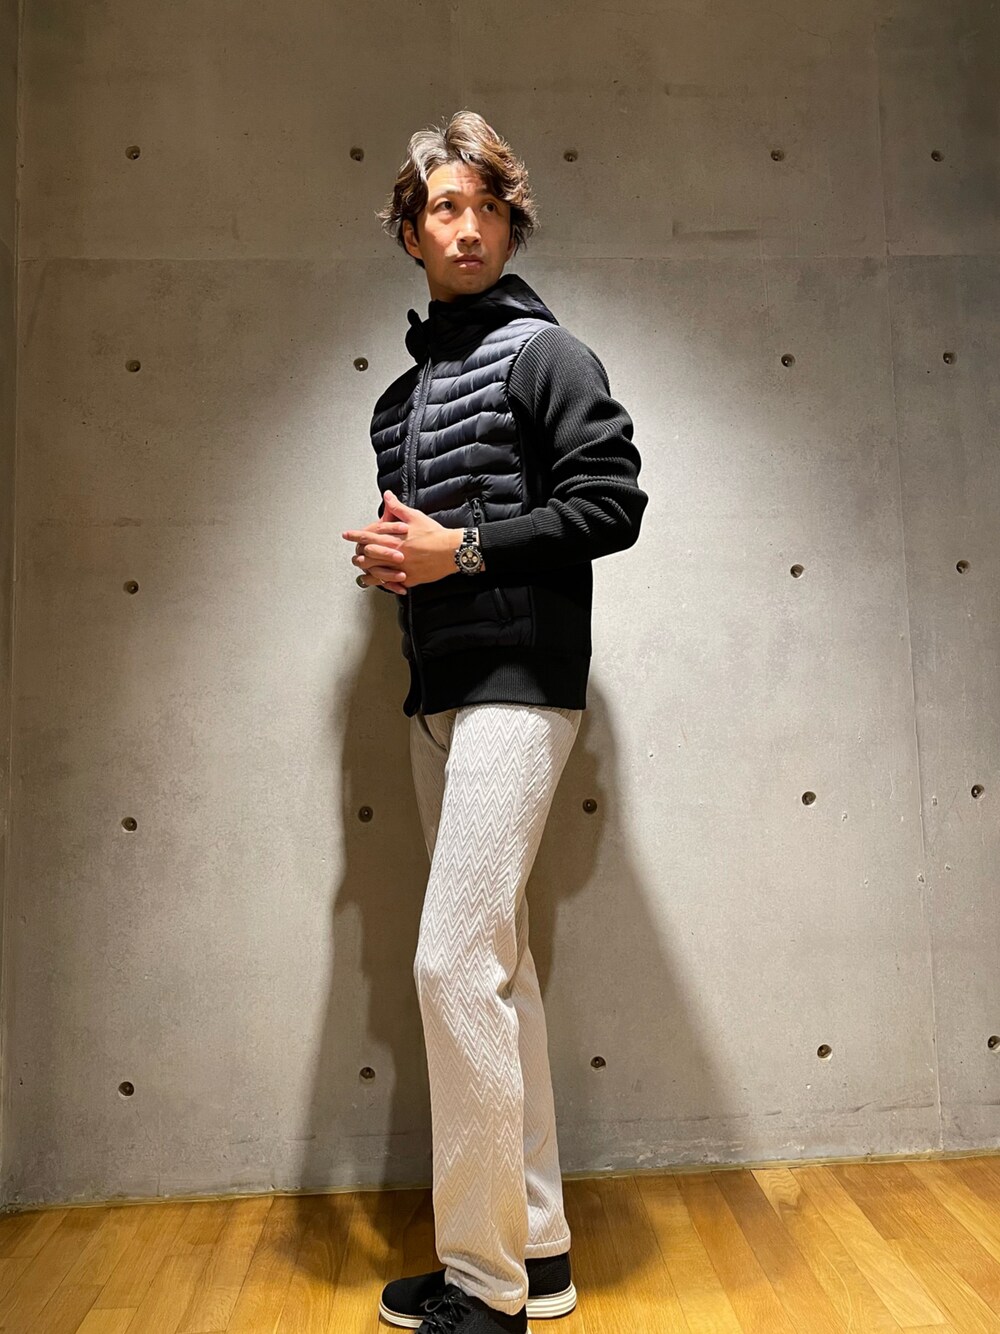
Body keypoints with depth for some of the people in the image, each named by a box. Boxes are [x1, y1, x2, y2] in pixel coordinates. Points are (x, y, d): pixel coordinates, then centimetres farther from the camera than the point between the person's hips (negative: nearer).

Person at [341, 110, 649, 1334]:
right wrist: (389, 558, 4)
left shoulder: (544, 352, 0)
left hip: (517, 688, -8)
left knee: (456, 963, -12)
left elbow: (612, 501, -10)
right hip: (438, 695, 8)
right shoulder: (404, 390, 22)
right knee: (496, 967, 10)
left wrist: (463, 548, -13)